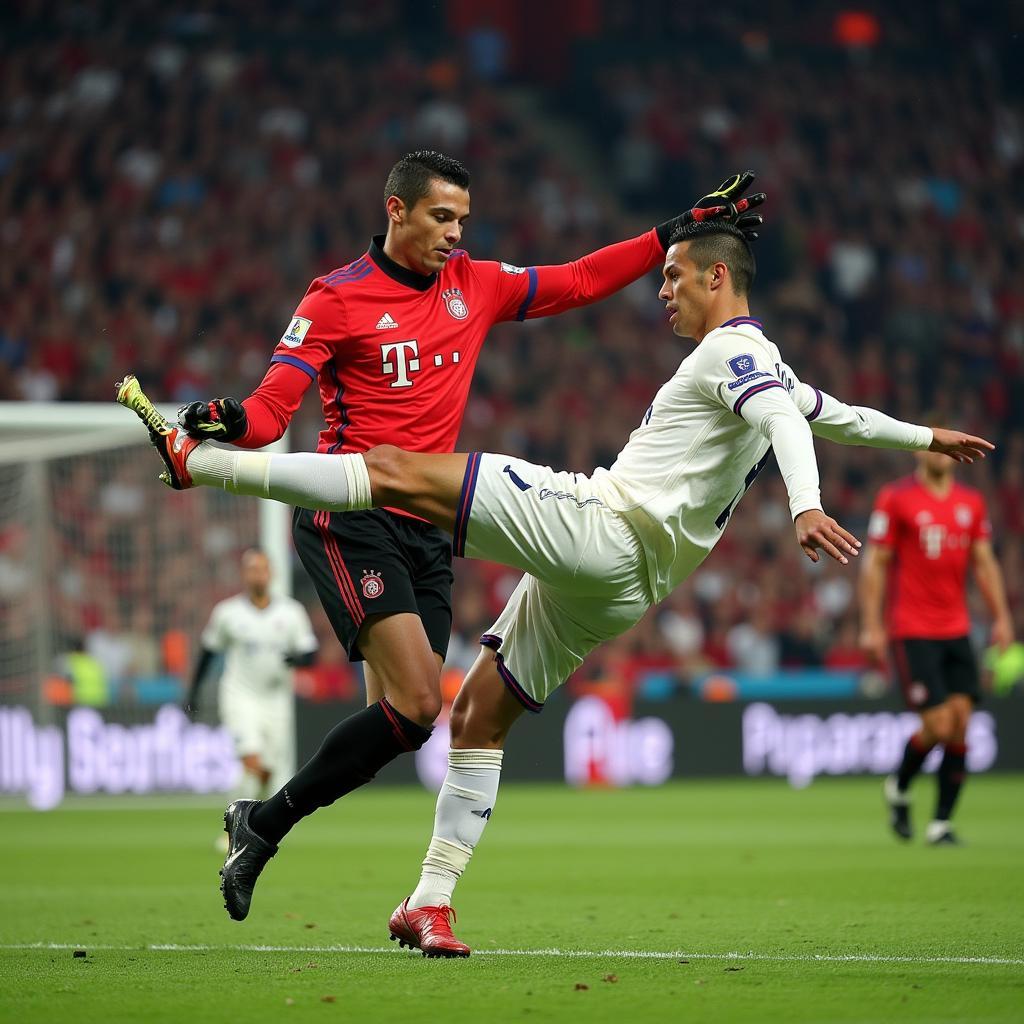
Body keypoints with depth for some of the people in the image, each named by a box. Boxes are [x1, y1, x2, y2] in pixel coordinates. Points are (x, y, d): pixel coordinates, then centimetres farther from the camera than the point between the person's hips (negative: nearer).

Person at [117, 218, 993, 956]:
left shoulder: (732, 353, -5)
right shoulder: (764, 370, 23)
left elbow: (787, 421, -24)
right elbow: (833, 414, 38)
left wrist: (807, 505, -42)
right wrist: (922, 436, 58)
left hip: (593, 525, -10)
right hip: (615, 584, 10)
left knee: (396, 471, -16)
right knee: (480, 714, 13)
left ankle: (196, 459, -23)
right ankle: (432, 903, 9)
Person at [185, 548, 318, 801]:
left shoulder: (291, 612, 2)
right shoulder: (227, 612, -1)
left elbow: (311, 654, 4)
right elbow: (208, 651, 11)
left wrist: (298, 658, -19)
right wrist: (193, 691, 12)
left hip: (278, 698, 3)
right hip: (240, 699, -3)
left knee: (271, 772, 4)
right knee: (253, 763, -21)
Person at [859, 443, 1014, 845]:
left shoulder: (971, 502, 11)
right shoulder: (895, 498, -3)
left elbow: (984, 562, 15)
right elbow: (875, 563, -2)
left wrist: (1001, 617, 6)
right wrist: (871, 626, -7)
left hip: (957, 631, 5)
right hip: (912, 632, -5)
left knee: (960, 723, -5)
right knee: (938, 725, -12)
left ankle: (941, 822, 3)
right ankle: (898, 788, 17)